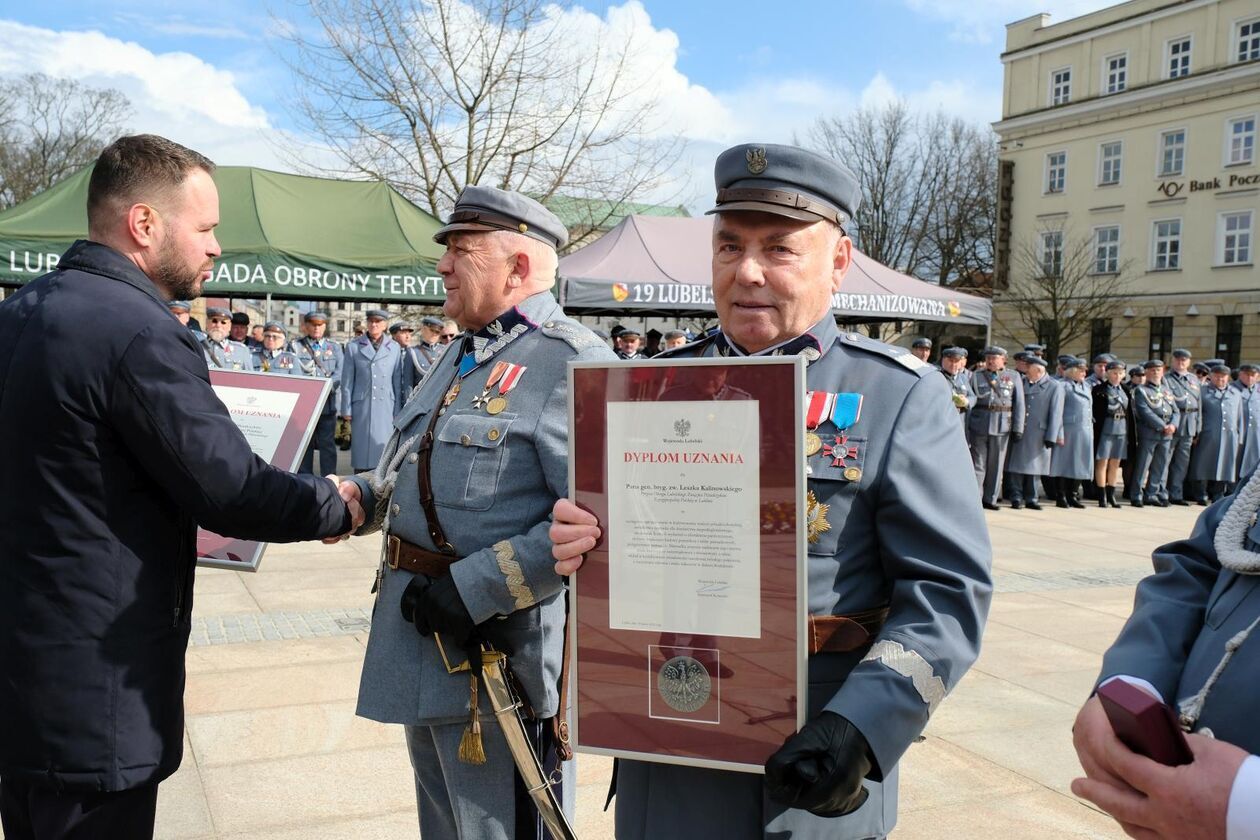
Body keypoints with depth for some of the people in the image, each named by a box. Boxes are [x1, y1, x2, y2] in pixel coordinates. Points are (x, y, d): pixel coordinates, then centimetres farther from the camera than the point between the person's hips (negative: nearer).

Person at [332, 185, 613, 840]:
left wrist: (472, 589, -26)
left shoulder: (573, 362, -18)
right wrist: (353, 497, 4)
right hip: (423, 639, 9)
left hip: (501, 653, -9)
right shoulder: (460, 357, 14)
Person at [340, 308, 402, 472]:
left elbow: (397, 381, 7)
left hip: (386, 407, 1)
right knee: (362, 448, 1)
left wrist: (398, 410, 3)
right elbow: (347, 381, 5)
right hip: (362, 406, -1)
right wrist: (347, 409, 1)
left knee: (384, 446, 0)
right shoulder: (353, 347, 6)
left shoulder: (394, 348, 8)